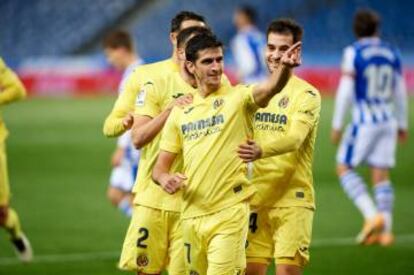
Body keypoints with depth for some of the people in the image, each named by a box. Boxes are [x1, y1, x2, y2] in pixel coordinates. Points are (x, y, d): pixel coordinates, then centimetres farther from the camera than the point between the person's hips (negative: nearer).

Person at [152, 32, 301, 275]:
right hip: (192, 214, 5)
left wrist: (285, 67, -45)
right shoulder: (180, 112, 11)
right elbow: (160, 167, 13)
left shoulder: (237, 98, -2)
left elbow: (271, 88, -24)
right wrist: (165, 178, -10)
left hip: (230, 212, -5)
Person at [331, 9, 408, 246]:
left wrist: (337, 125, -7)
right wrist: (402, 124, 20)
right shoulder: (392, 53, 7)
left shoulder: (353, 53, -8)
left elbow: (345, 91, -12)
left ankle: (373, 216, -10)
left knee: (344, 168, 6)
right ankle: (386, 231, 1)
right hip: (387, 120, 5)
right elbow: (400, 92, 11)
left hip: (364, 120, -5)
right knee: (382, 175, 7)